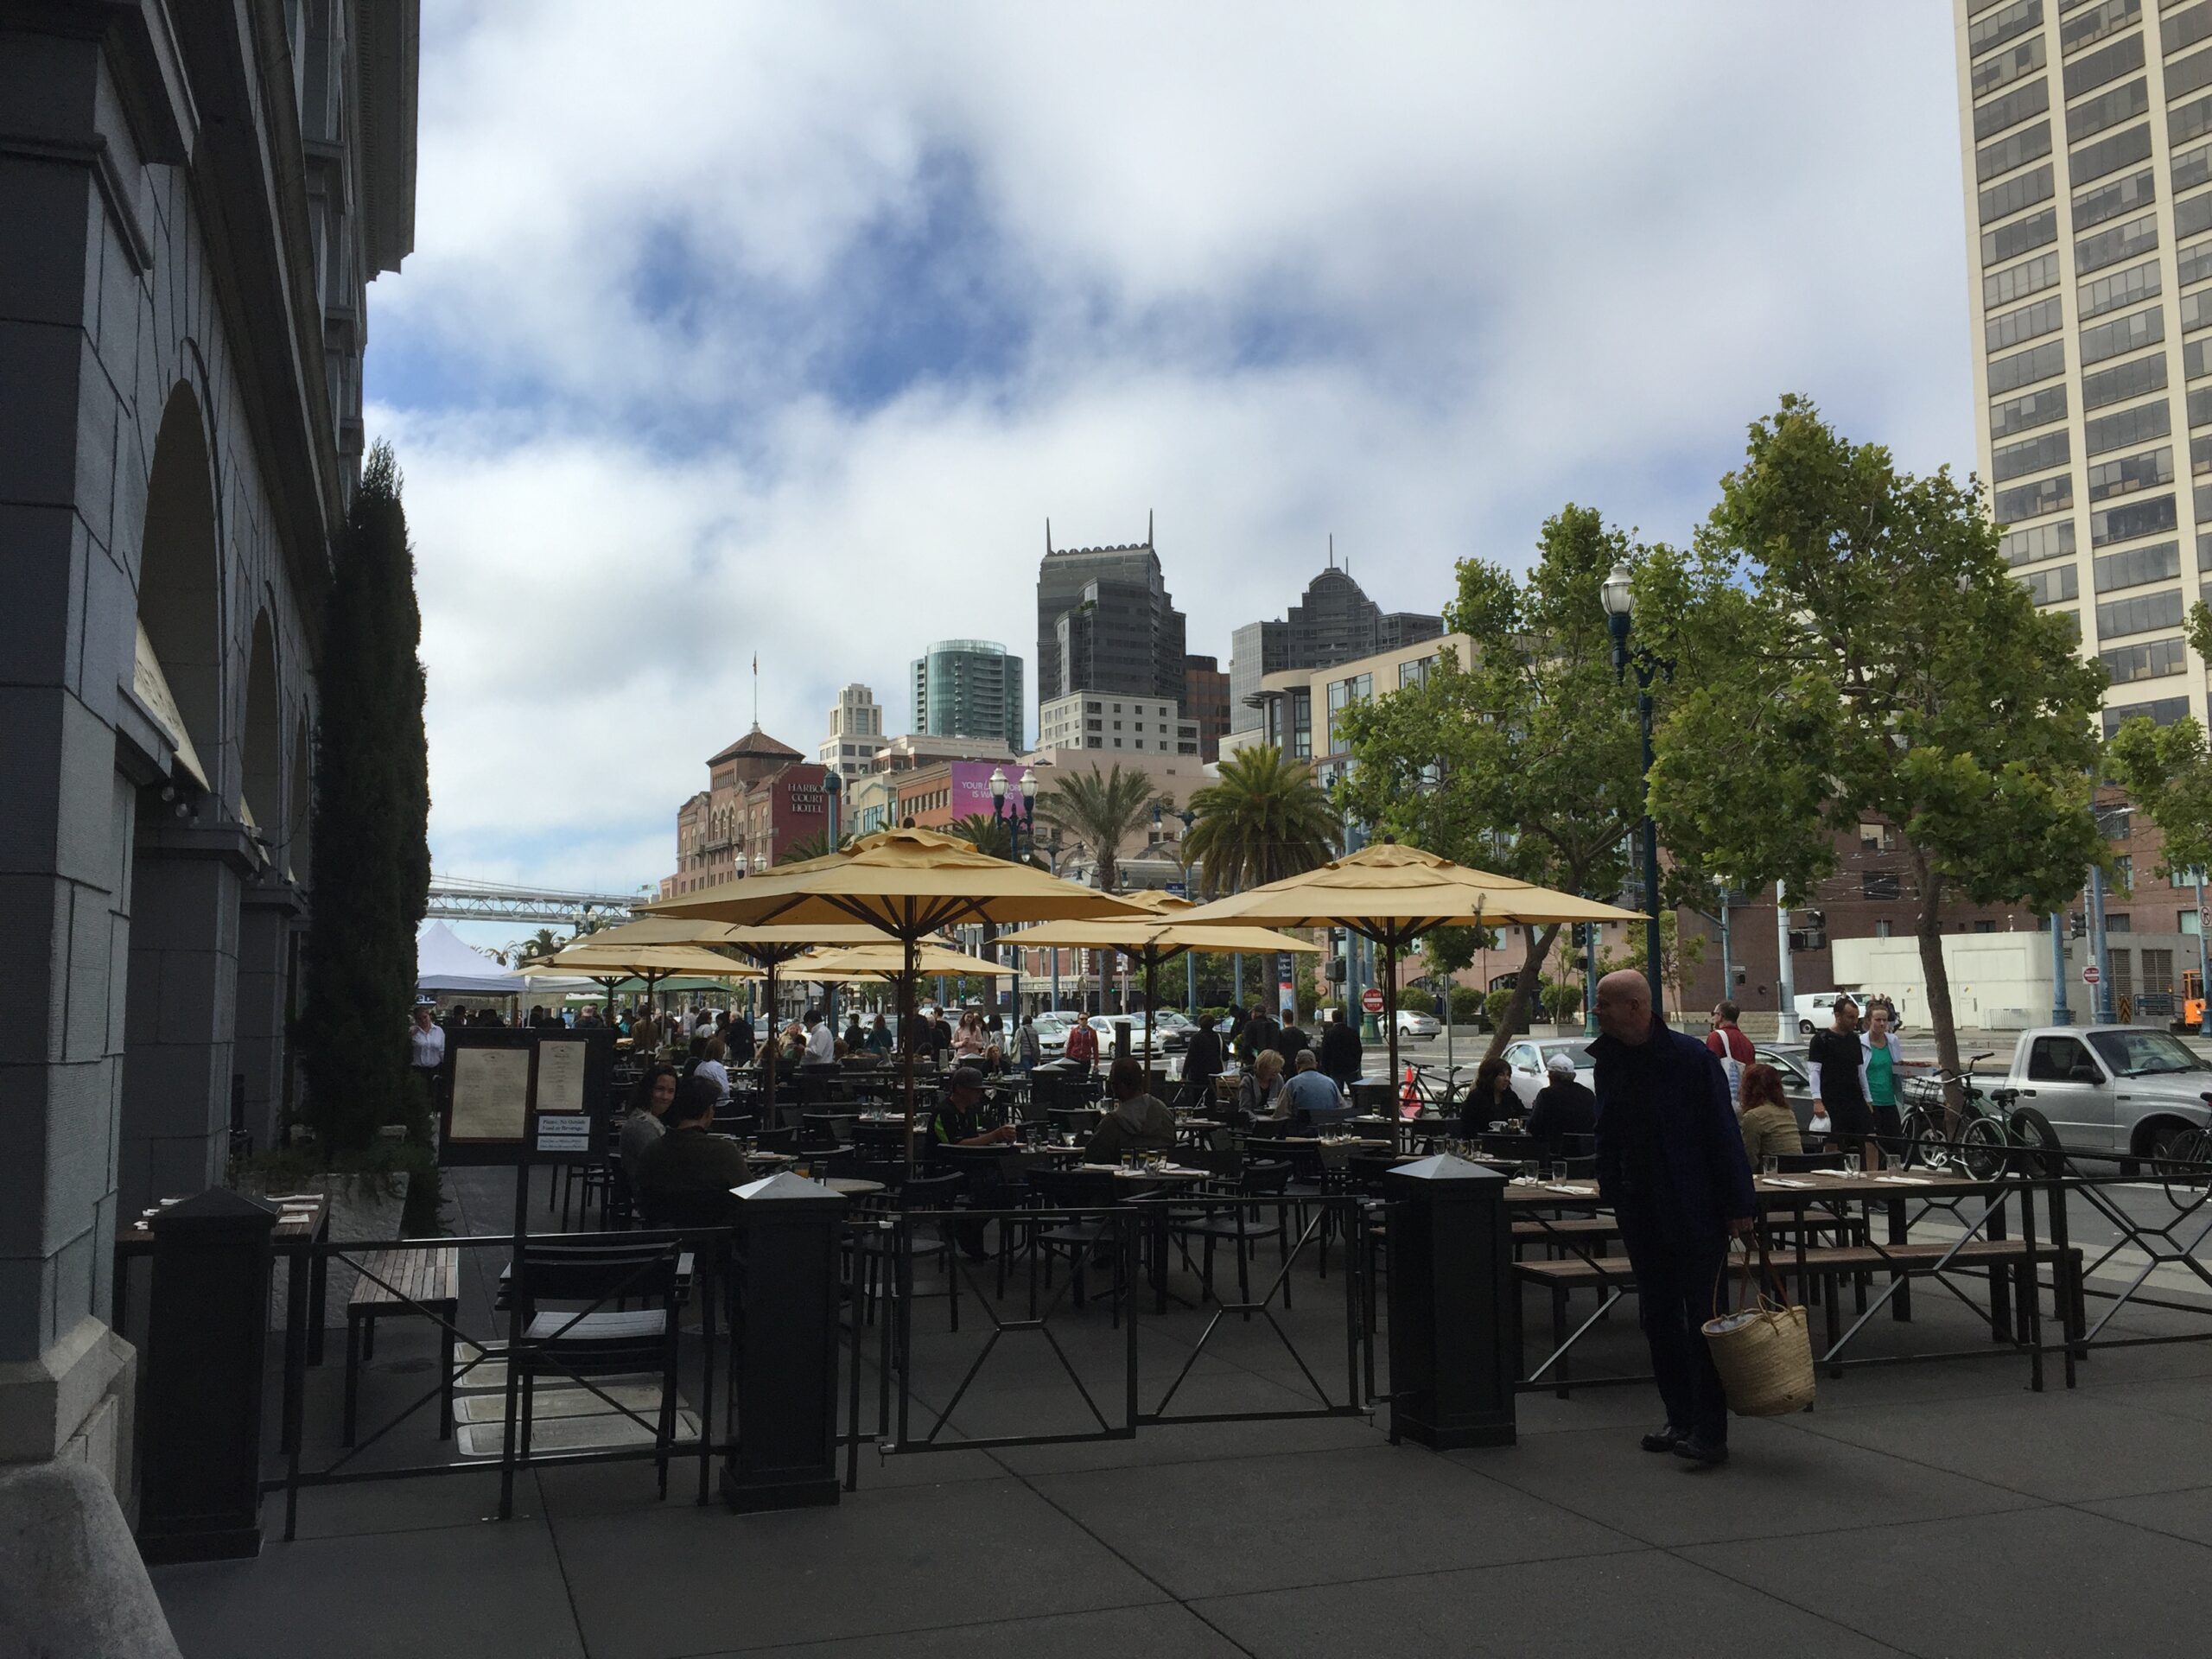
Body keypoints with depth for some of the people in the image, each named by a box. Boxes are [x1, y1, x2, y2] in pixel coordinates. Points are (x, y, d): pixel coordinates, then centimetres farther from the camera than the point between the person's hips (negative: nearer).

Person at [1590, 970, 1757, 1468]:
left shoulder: (1690, 1056, -14)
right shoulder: (1609, 1061, 5)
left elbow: (1723, 1133, -12)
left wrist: (1738, 1207, -12)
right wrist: (1610, 1188, 13)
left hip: (1696, 1212, -7)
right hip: (1641, 1212, 7)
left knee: (1702, 1319, -2)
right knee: (1657, 1317, 12)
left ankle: (1709, 1434, 3)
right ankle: (1681, 1418, 23)